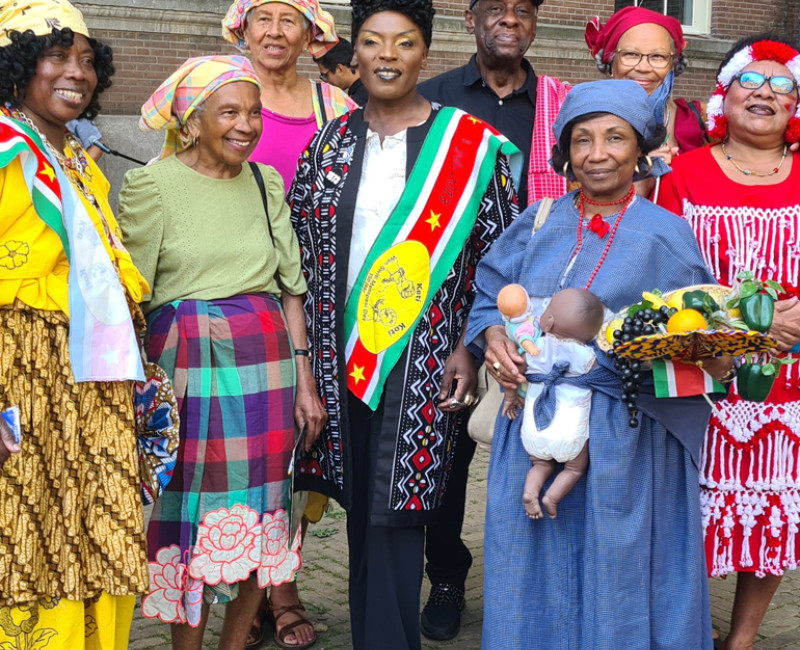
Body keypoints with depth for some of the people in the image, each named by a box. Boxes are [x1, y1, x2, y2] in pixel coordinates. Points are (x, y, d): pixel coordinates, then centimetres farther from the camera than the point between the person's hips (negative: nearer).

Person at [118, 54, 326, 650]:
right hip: (189, 365, -4)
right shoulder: (150, 186, -3)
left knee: (258, 512, 6)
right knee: (195, 513, 1)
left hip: (267, 363, 4)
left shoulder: (265, 182, 10)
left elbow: (291, 287, 10)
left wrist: (305, 380, 5)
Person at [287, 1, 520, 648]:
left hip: (424, 357, -4)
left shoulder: (471, 147, -3)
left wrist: (469, 346, -8)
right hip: (344, 351, 4)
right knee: (362, 507, 11)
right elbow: (299, 250, 12)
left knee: (392, 513, -7)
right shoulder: (331, 143, 9)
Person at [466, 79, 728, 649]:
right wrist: (494, 335, -11)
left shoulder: (665, 234, 0)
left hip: (623, 438, -3)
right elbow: (491, 296, 9)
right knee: (534, 570, 11)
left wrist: (717, 358, -20)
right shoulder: (540, 222, 8)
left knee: (616, 575, 5)